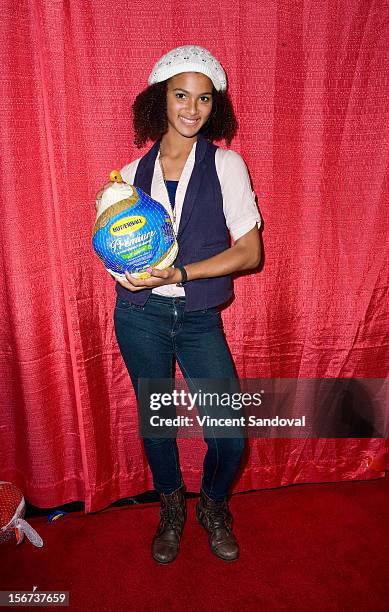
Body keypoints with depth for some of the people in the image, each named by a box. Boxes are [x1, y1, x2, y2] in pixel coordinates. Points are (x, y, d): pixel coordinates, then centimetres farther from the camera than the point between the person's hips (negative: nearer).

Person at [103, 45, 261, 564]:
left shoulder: (226, 165, -2)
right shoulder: (134, 172, 6)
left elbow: (250, 251, -8)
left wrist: (179, 274, -19)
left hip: (200, 318, -1)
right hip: (141, 315, 2)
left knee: (229, 437, -2)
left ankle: (214, 507, 33)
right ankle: (172, 509, 43)